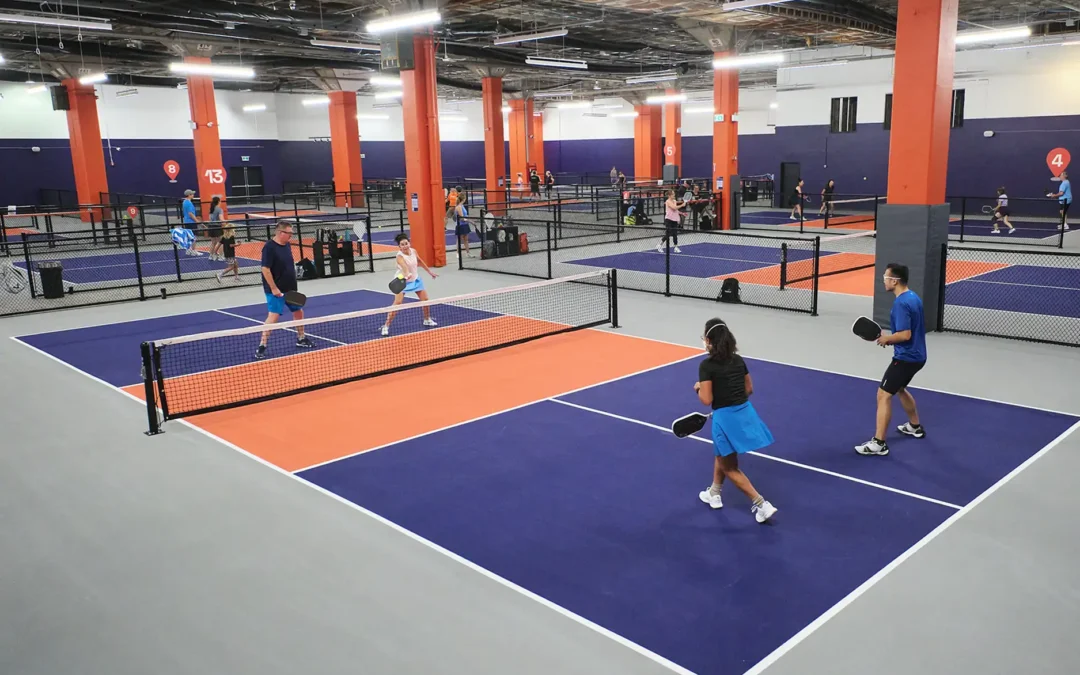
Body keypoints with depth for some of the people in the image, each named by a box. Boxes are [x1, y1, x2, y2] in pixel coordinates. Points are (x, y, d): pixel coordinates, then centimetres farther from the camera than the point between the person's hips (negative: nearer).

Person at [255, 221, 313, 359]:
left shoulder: (287, 245, 7)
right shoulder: (269, 247, -18)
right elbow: (265, 269, -21)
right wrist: (274, 288, -22)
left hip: (290, 288, 8)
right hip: (276, 290, -8)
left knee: (298, 311, 17)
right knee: (274, 315, -14)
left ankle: (301, 339, 35)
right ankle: (261, 347, -8)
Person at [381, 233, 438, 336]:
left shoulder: (413, 251, -10)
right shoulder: (400, 256, -29)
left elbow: (420, 261, 9)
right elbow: (404, 266, -51)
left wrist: (430, 271, 18)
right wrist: (407, 274, -71)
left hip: (415, 279, 6)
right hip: (403, 281, -6)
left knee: (425, 299, 8)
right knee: (397, 303, -18)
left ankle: (427, 320, 34)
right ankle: (386, 326, -11)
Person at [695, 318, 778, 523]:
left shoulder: (707, 366, -14)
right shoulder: (738, 360, 5)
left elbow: (707, 400, -17)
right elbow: (749, 389, 12)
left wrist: (698, 388, 2)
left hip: (726, 418, -7)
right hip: (745, 412, 7)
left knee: (730, 467, 10)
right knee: (721, 455, 29)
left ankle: (761, 504, 4)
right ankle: (714, 494, 43)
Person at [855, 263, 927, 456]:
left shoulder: (901, 303, -23)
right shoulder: (913, 297, 8)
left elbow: (905, 334, -28)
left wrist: (886, 339, -11)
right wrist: (891, 339, 8)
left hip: (906, 357, -10)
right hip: (916, 355, 10)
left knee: (884, 395, -8)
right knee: (899, 388, 30)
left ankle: (879, 443, -8)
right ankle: (915, 426, 46)